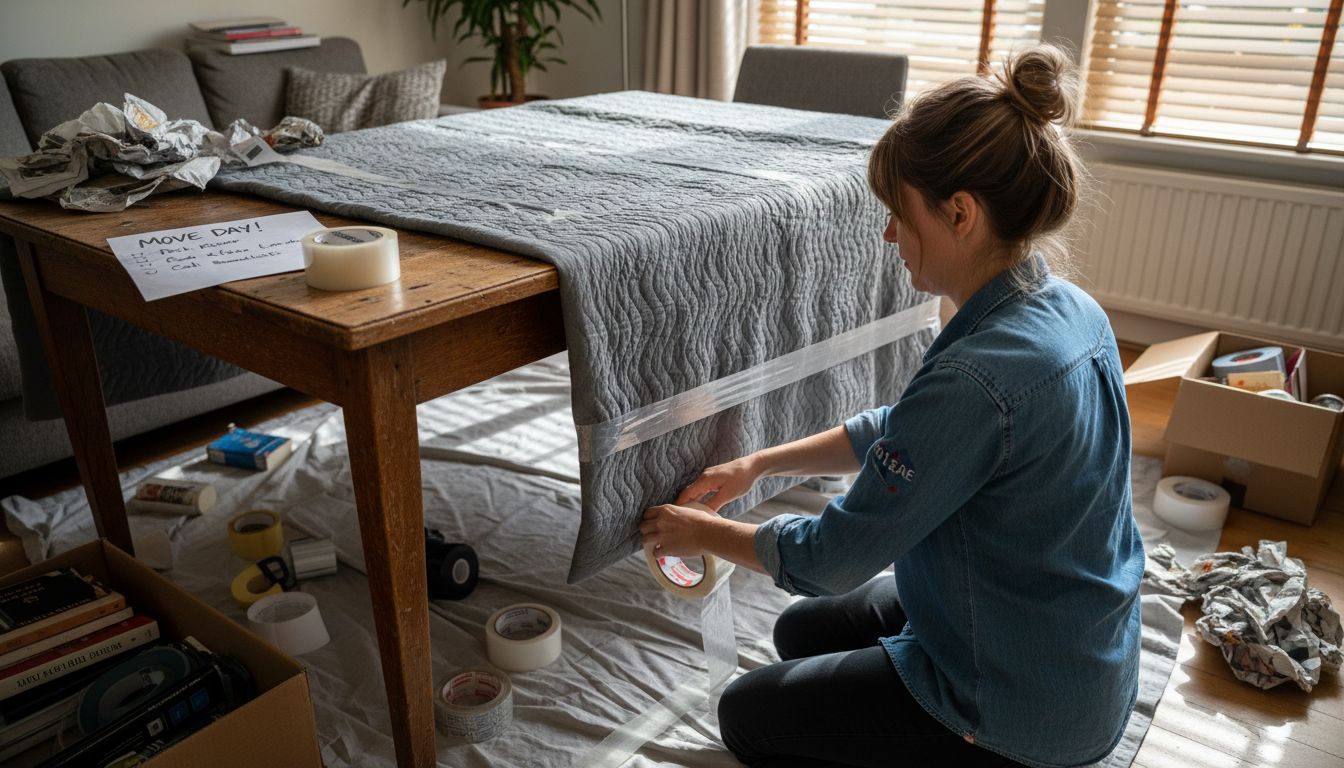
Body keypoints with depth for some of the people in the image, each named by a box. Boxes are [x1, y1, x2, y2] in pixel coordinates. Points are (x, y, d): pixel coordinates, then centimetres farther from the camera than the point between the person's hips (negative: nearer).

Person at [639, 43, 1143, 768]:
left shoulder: (976, 378, -35)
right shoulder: (1070, 309, -6)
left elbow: (832, 558, -23)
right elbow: (900, 432, 7)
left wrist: (702, 532, -5)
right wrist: (758, 464, 6)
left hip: (1022, 709, -8)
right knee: (800, 630, 24)